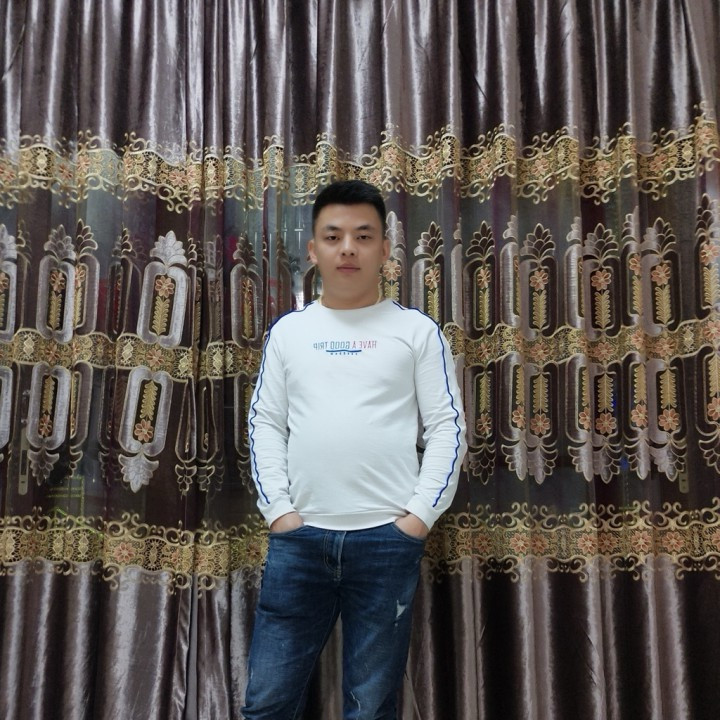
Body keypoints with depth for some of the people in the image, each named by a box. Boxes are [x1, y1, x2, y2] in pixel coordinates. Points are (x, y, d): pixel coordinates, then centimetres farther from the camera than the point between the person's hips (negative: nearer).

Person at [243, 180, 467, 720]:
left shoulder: (417, 330, 5)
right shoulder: (288, 331, 11)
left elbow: (447, 427, 2)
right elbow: (265, 424, 9)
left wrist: (421, 515, -7)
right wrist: (278, 509, -2)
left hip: (388, 538, -2)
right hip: (298, 537, 2)